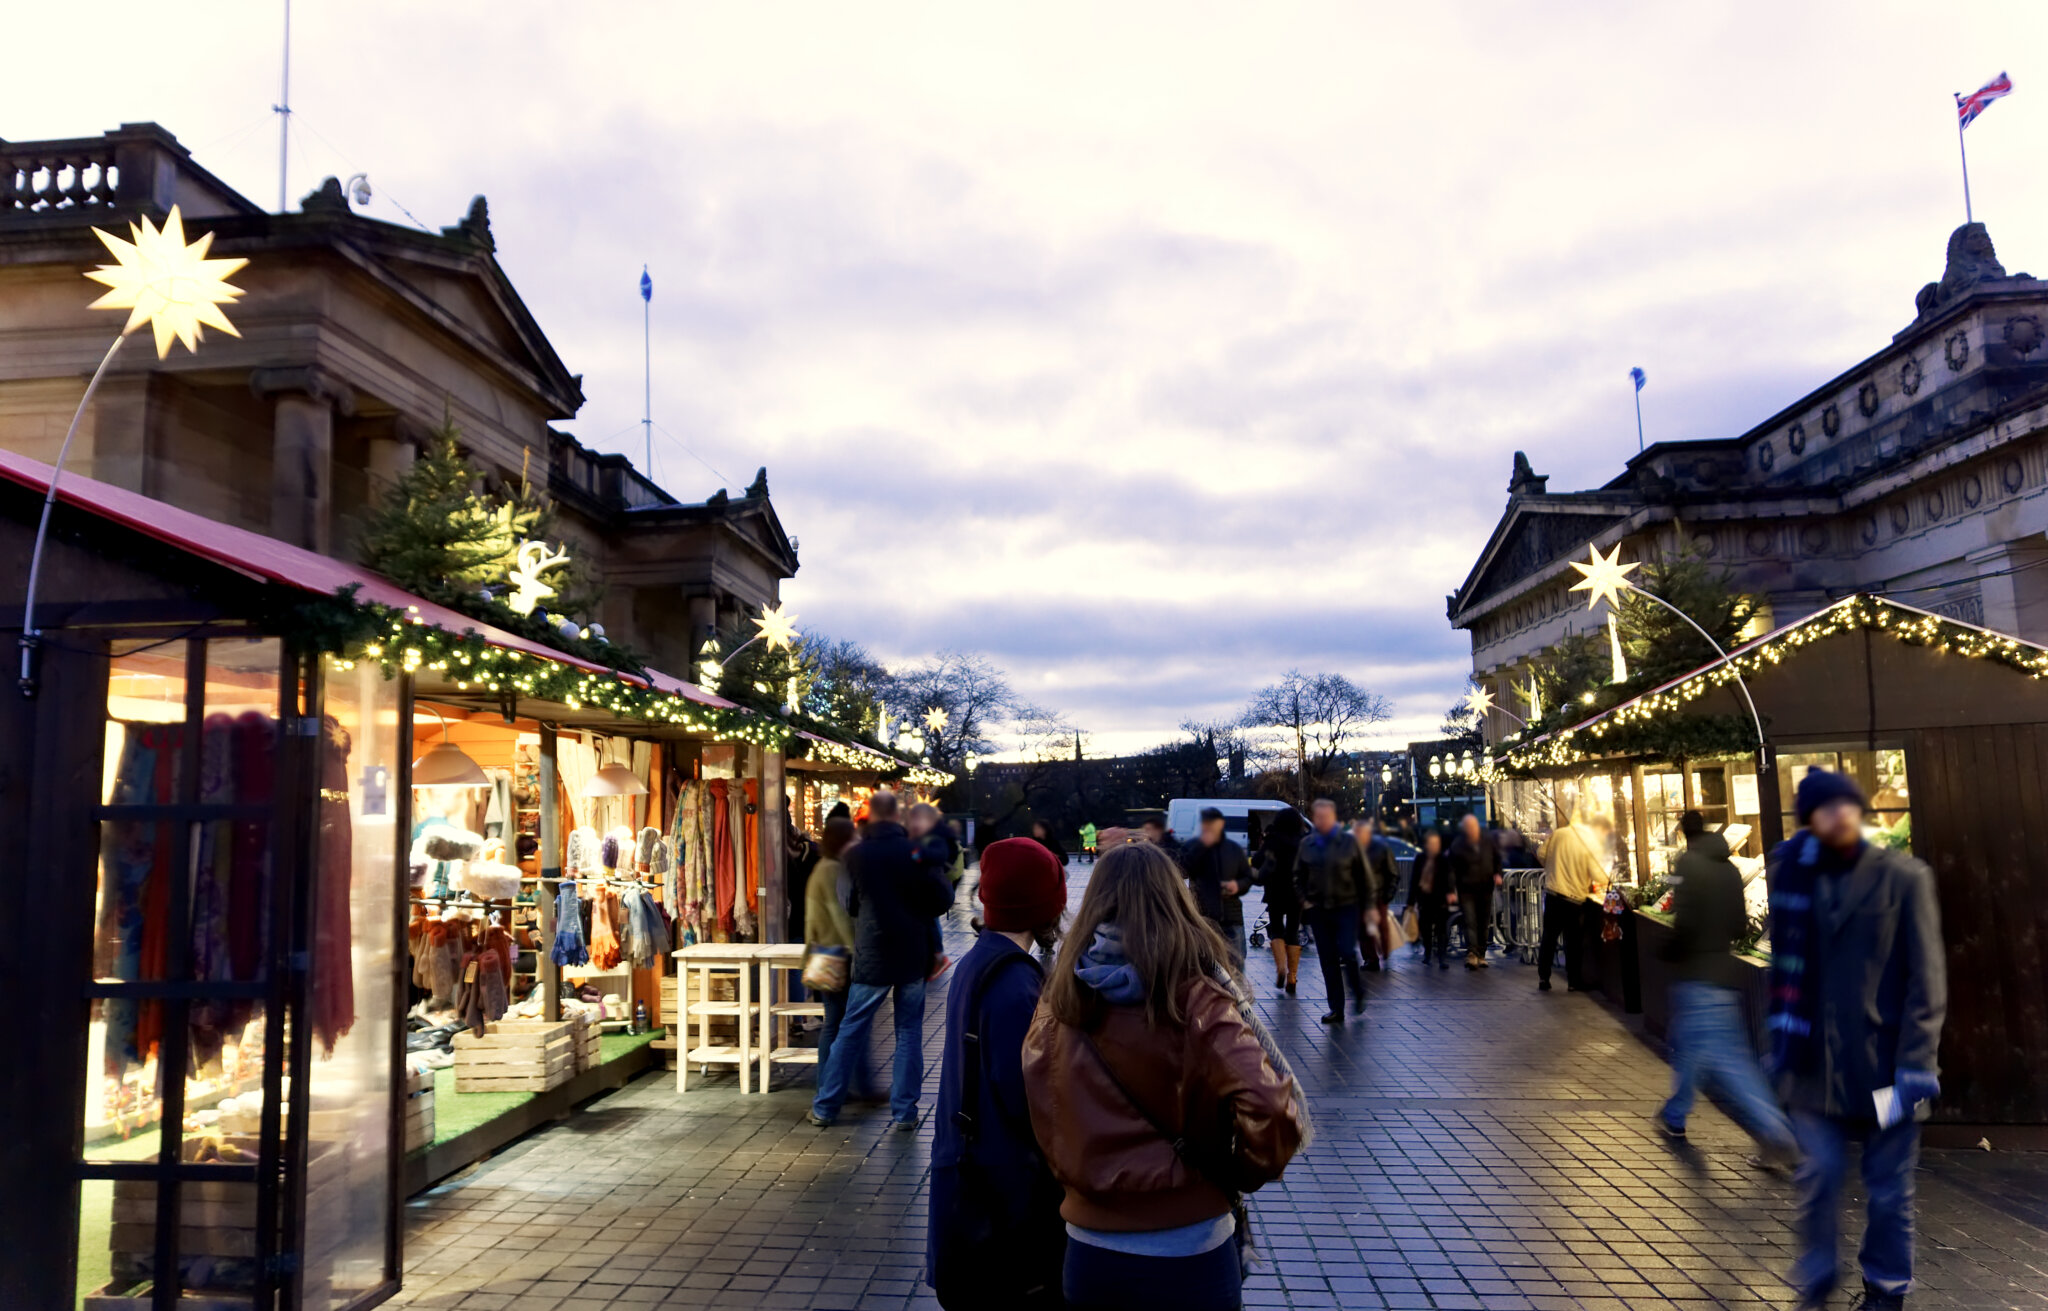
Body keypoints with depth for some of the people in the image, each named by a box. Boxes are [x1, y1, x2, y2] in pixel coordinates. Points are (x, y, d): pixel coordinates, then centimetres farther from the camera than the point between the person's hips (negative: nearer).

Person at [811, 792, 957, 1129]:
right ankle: (905, 1111, 11)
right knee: (909, 1032, 10)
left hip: (872, 954, 0)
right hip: (913, 955, 0)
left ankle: (825, 1107, 17)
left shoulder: (854, 854, -6)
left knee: (851, 1031, 10)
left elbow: (852, 898, 6)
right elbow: (943, 897, -8)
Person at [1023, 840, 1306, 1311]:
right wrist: (1244, 1173, -8)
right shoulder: (1196, 1002, -16)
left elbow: (1046, 1122, 0)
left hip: (1088, 1252, 3)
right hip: (1188, 1257, -3)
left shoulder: (1060, 1000, -5)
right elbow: (1271, 1109, -24)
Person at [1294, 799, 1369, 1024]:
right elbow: (1299, 876, 15)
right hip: (1318, 910, 3)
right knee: (1328, 961, 4)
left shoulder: (1348, 841, -2)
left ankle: (1359, 992, 16)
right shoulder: (1307, 844, 6)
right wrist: (1304, 900, 3)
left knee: (1347, 953, -13)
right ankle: (1336, 1009, 12)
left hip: (1346, 907, -3)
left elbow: (1364, 874, 1)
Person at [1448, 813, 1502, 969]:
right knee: (1470, 922, -14)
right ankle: (1471, 954, -21)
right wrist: (1452, 891, -15)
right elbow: (1452, 870, -8)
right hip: (1467, 890, -4)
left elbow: (1497, 857, 17)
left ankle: (1480, 955, 16)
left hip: (1486, 888, 4)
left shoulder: (1487, 841, 1)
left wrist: (1497, 873, 1)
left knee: (1484, 924, 7)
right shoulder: (1457, 846, -9)